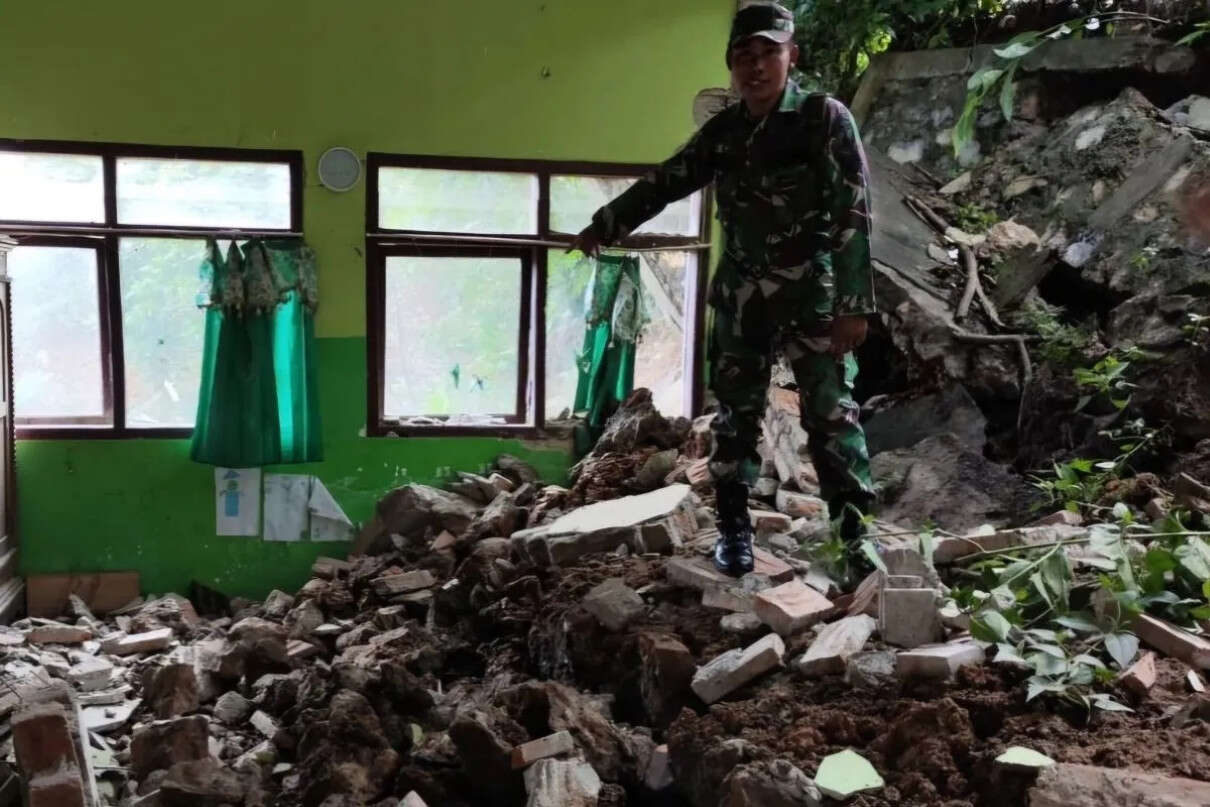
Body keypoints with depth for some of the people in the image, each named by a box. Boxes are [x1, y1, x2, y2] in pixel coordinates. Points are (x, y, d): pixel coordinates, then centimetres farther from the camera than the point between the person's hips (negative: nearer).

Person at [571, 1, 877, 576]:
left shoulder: (825, 119, -7)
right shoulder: (722, 131, 6)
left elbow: (853, 213, -12)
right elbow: (664, 182, 18)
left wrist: (854, 303, -18)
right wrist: (603, 226, 21)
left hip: (811, 295, -4)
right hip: (740, 296, 5)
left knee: (831, 412, -4)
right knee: (735, 413, 7)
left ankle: (856, 530, 5)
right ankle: (734, 528, 19)